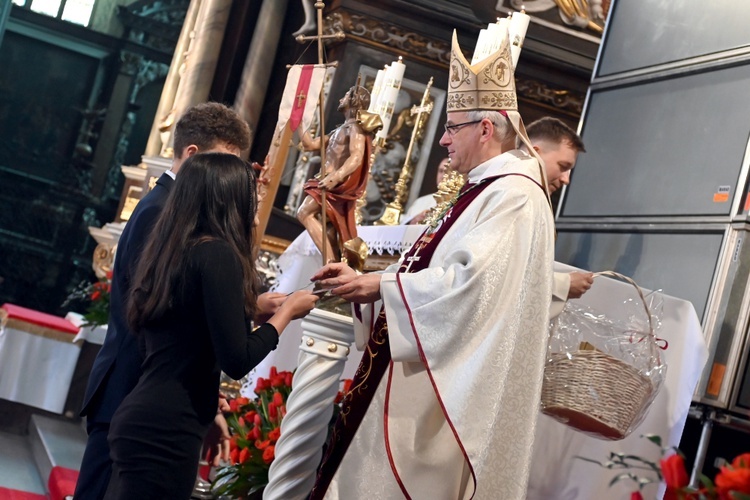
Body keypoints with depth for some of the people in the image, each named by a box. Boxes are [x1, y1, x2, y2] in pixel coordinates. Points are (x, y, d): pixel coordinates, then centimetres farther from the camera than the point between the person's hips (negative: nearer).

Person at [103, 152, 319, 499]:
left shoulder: (167, 250, 11)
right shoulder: (217, 253, -14)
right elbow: (236, 360, -17)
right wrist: (287, 311, -3)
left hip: (140, 418, 9)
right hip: (166, 431, -9)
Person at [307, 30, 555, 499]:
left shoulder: (515, 196, -15)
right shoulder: (483, 192, 17)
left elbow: (469, 282, -26)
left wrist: (377, 285, -19)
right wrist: (363, 278, 6)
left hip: (442, 384, -10)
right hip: (419, 372, 10)